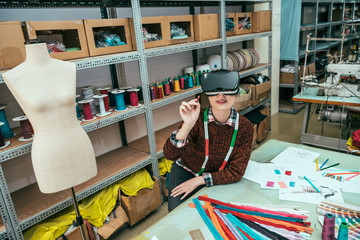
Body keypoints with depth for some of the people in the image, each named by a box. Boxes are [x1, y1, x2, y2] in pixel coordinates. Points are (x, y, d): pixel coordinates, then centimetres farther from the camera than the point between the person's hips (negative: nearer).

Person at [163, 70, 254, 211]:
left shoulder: (245, 127, -18)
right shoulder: (197, 119, -25)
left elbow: (236, 172, -16)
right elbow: (169, 154, -33)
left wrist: (199, 180, -20)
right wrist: (188, 125, -48)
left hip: (216, 179, 2)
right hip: (185, 172, -1)